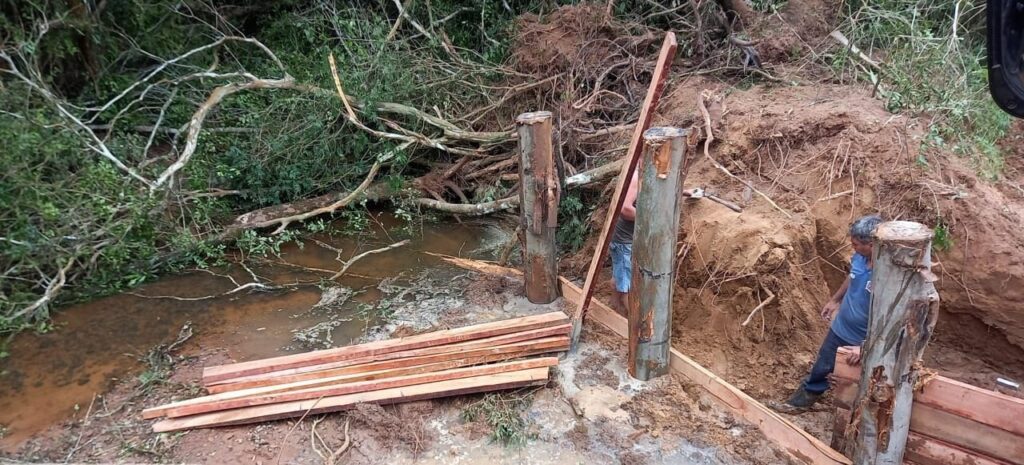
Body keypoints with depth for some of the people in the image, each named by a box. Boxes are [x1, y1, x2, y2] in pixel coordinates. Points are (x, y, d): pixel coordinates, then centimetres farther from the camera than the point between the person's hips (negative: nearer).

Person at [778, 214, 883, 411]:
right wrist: (835, 300, 20)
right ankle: (808, 394, 50)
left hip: (864, 340, -6)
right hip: (840, 328, 6)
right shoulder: (860, 257, -15)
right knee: (822, 366, 26)